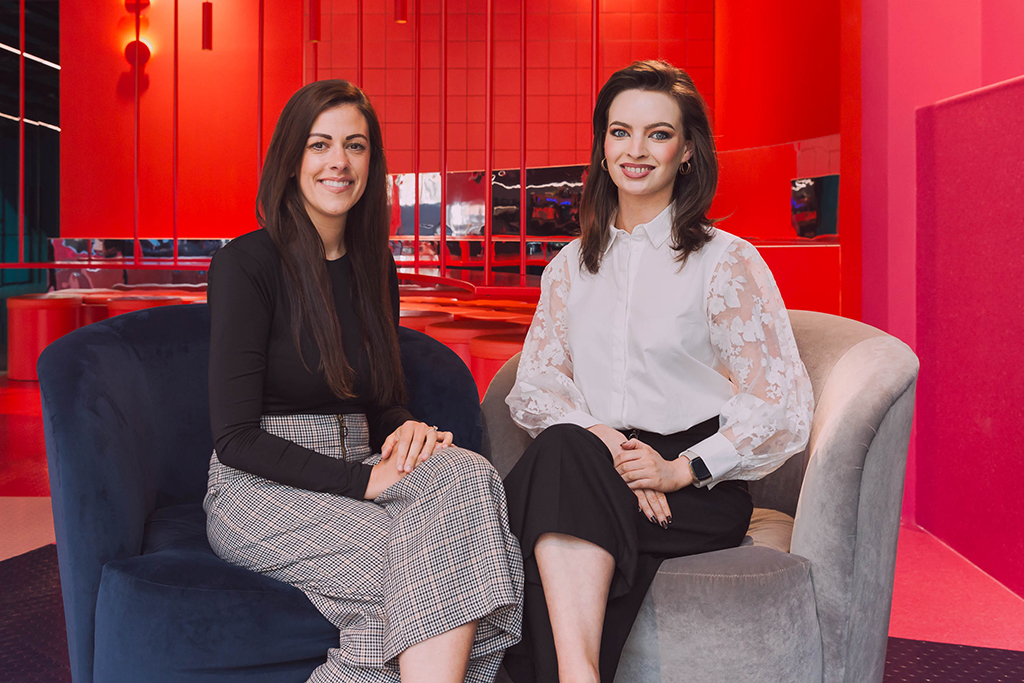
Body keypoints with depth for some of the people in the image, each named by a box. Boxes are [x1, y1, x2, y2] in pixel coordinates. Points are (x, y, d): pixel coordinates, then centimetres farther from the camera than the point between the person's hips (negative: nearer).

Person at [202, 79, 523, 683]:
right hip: (259, 491, -5)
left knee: (465, 474, -27)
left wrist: (408, 430, -8)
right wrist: (363, 480, -21)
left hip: (354, 472, 6)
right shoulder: (246, 264, -8)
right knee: (428, 560, -30)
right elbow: (236, 439, -13)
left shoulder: (376, 268, 11)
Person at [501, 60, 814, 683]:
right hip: (587, 473, 4)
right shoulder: (572, 266, 18)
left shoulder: (727, 260, 3)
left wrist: (682, 469, -14)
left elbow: (782, 405, -3)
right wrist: (598, 438, -10)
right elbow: (533, 386, 11)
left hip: (701, 493, -3)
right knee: (562, 448, -32)